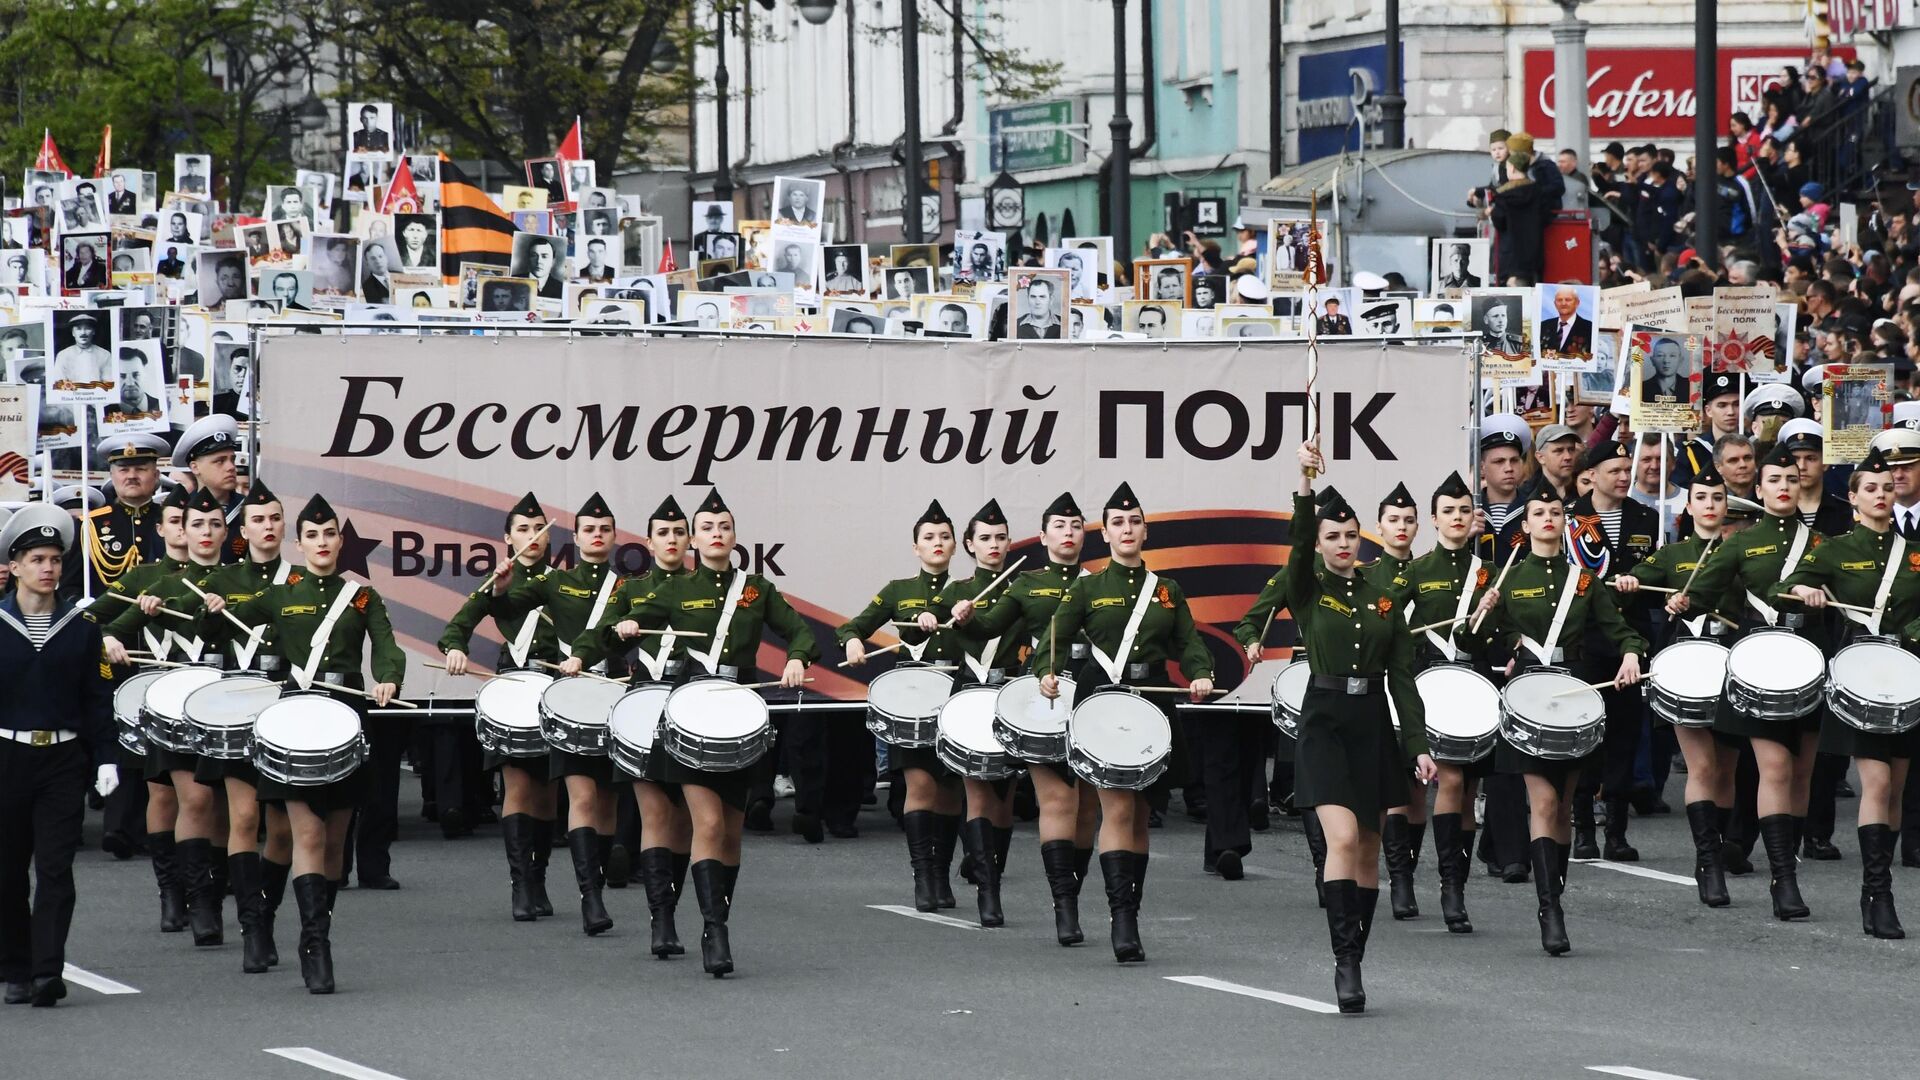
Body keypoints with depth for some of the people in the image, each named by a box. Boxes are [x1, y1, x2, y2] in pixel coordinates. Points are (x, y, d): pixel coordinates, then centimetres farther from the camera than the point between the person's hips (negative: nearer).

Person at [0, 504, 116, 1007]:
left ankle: (48, 972, -13)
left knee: (55, 869, -8)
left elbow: (97, 698, 7)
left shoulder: (81, 627, 5)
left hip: (64, 762, 0)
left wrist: (105, 758, -1)